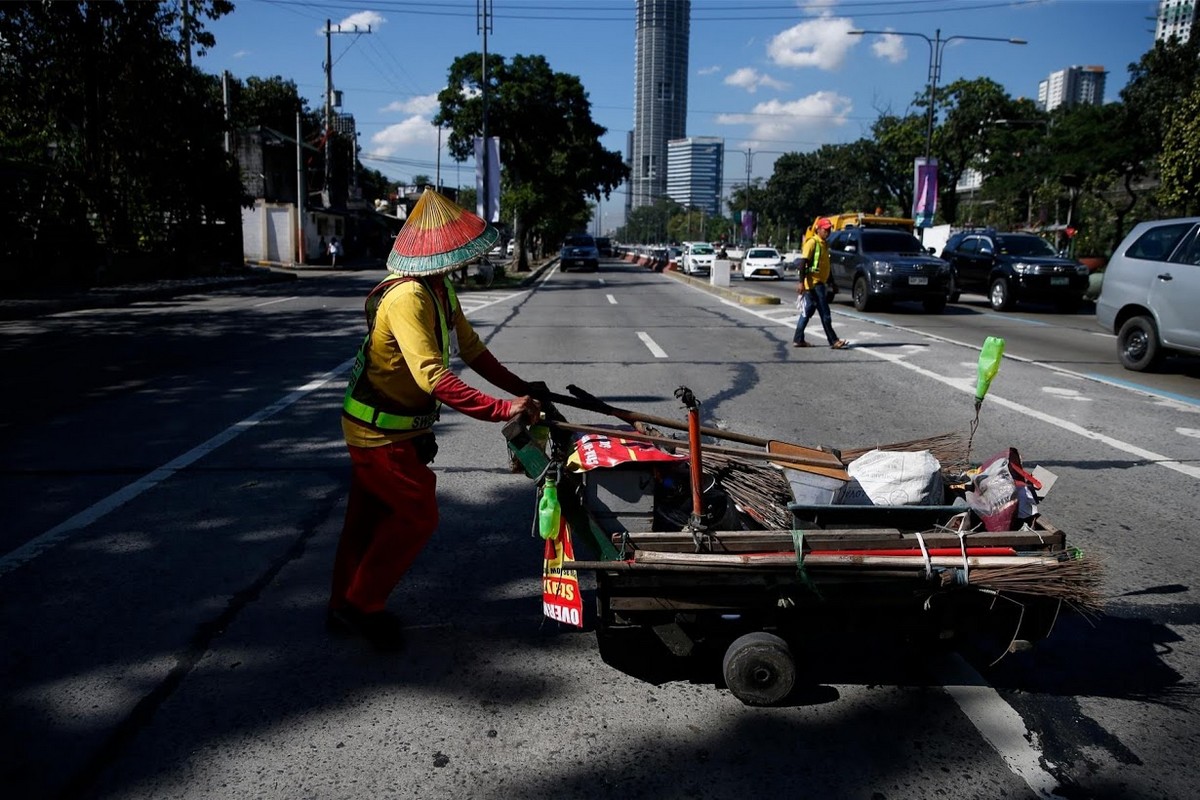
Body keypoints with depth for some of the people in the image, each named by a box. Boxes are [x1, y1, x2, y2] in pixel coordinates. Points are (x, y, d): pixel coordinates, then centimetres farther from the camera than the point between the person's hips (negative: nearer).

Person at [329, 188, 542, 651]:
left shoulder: (441, 289, 3)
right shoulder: (407, 297, -29)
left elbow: (470, 348, 8)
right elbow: (433, 378, -37)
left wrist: (522, 390, 3)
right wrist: (501, 409, -40)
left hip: (389, 427, 9)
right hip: (381, 433, -9)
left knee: (371, 516, 18)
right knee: (417, 515, -1)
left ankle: (346, 607, 33)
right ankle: (361, 606, 14)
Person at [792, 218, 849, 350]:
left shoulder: (824, 244, 17)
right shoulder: (812, 242, -10)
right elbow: (803, 262, -17)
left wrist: (827, 283, 24)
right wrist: (801, 282, -24)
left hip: (820, 283, 10)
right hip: (813, 283, -10)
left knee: (808, 311, 11)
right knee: (825, 313, -8)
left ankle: (798, 339, 15)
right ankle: (834, 341, -6)